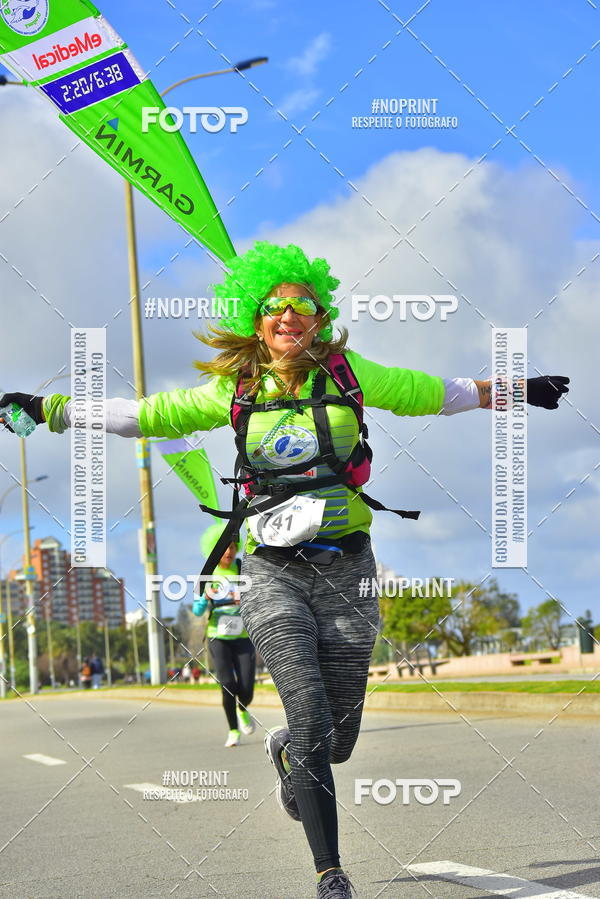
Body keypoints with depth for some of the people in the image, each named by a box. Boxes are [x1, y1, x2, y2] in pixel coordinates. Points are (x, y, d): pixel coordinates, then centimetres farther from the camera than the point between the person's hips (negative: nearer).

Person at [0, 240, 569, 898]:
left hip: (347, 570, 1)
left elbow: (429, 393, 19)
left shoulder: (347, 374, 5)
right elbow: (145, 415, 13)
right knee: (313, 724, -17)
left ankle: (284, 752, 42)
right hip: (276, 574, -1)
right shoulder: (235, 391, 6)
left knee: (338, 739, 5)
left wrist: (513, 391, 21)